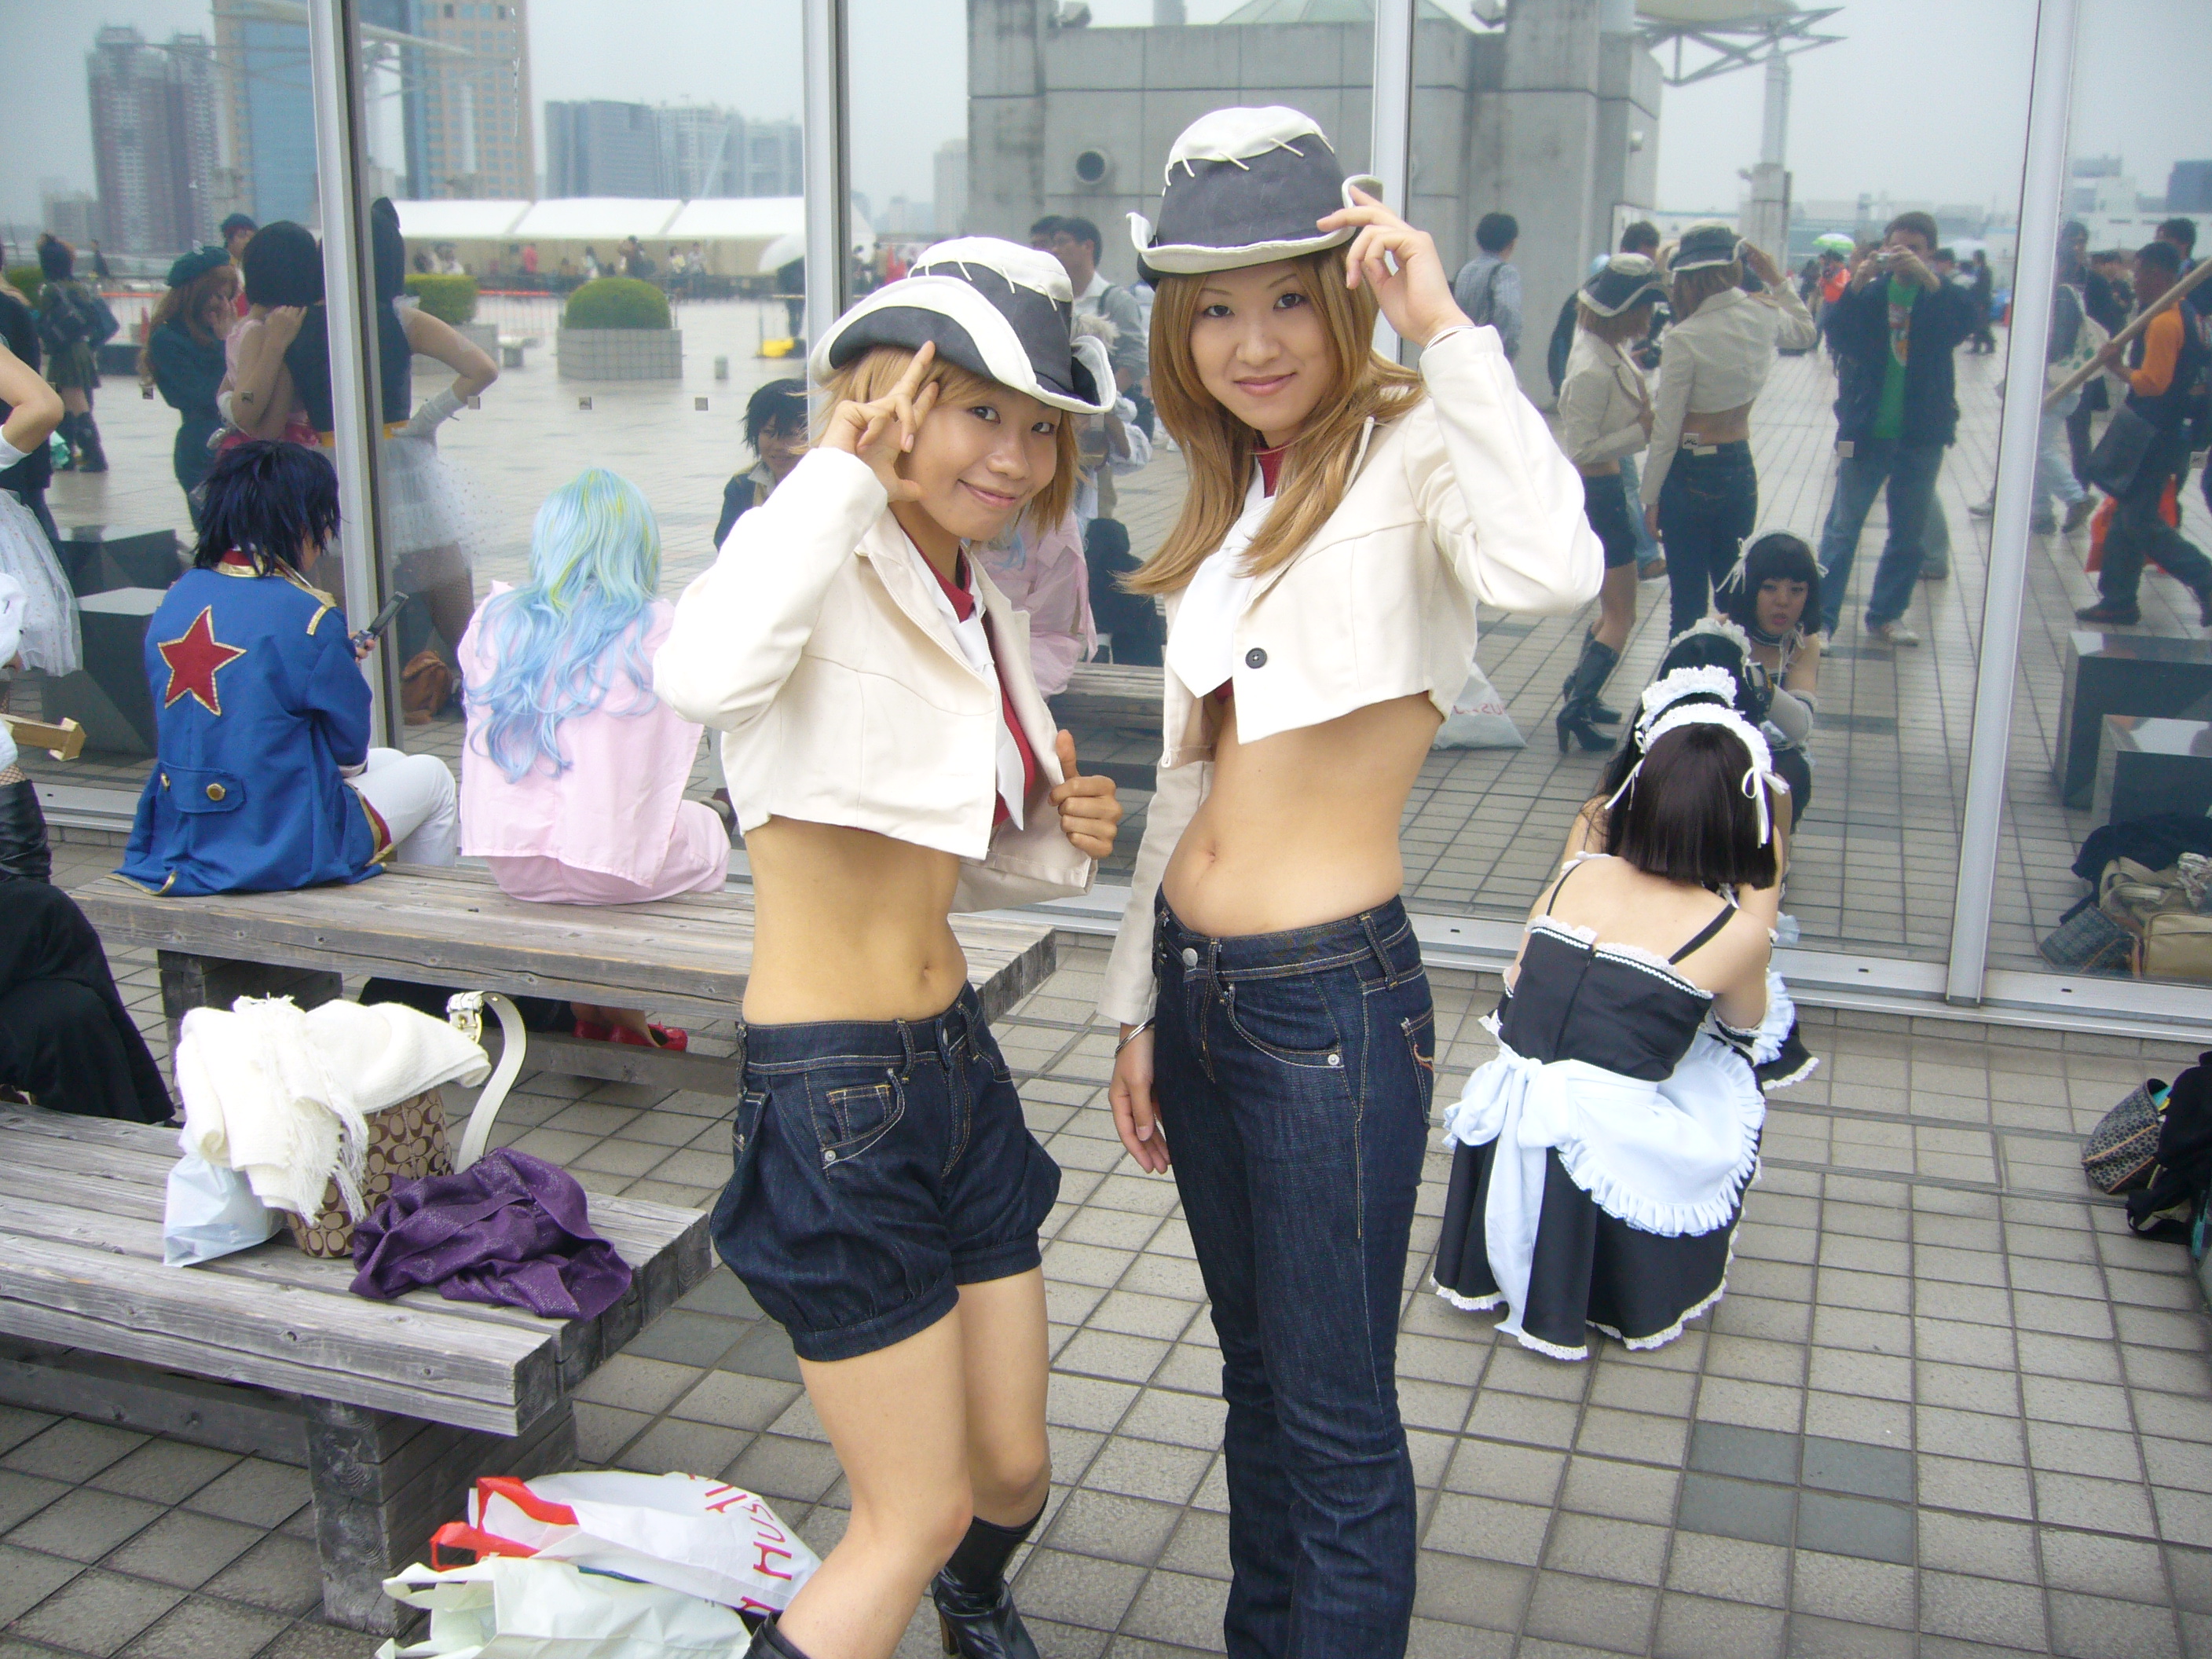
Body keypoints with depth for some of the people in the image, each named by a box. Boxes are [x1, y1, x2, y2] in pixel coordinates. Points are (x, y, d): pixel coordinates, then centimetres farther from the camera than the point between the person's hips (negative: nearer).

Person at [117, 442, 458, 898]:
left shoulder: (175, 599, 1)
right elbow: (350, 747, -10)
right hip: (285, 847, -7)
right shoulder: (306, 616, -20)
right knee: (430, 777, 20)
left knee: (389, 761, 31)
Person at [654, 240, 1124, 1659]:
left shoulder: (984, 613, 10)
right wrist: (843, 468, -29)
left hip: (959, 1063, 8)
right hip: (833, 1091, -8)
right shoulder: (831, 572, -16)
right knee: (912, 1519, 1)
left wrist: (1062, 844, -2)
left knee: (1014, 1467, 20)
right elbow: (705, 675, -41)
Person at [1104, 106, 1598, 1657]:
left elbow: (1552, 569, -36)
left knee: (1338, 1422, 5)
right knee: (1255, 1378, 23)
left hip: (1333, 1000, -8)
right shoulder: (1233, 500, 12)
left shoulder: (1410, 454, -11)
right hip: (1198, 987, 8)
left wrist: (1444, 324, -27)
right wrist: (1140, 1007, 17)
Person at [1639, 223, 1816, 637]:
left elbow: (1666, 430, -14)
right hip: (1741, 470, 5)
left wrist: (1651, 497, -6)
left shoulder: (1684, 338, -18)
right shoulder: (1764, 316, -2)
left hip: (1690, 476, -5)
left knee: (1688, 601, 2)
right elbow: (1805, 331, 25)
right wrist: (1776, 279, 21)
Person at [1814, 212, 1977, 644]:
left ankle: (1886, 615, 23)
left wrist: (1929, 281, -31)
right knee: (1842, 528, -1)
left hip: (1922, 434, 2)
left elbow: (1964, 324, -19)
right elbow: (1835, 335, -14)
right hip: (1866, 430, -2)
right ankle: (1820, 618, 2)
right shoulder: (1870, 293, 1)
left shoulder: (1941, 298, 1)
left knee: (1909, 534, 10)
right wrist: (1856, 285, -27)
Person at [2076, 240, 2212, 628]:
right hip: (2167, 431, 10)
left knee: (2141, 522, -5)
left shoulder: (2163, 323, -20)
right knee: (2127, 515, 13)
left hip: (2154, 435, -10)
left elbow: (2152, 383, -26)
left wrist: (2116, 366, -15)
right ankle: (2118, 600, 18)